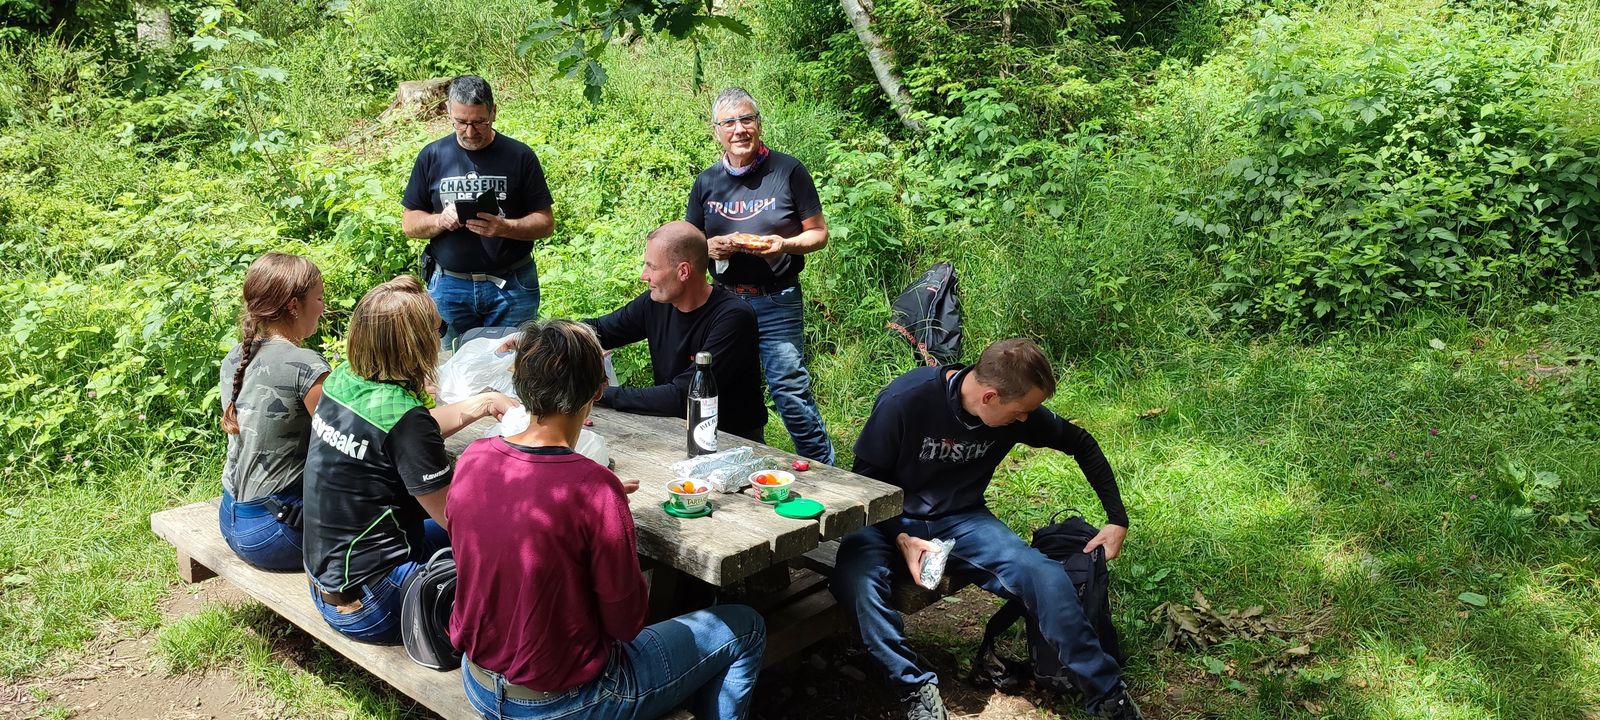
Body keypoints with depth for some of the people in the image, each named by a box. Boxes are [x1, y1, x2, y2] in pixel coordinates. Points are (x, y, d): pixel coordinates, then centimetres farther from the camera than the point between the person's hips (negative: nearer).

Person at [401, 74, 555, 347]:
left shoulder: (519, 156, -2)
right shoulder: (433, 156, 4)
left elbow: (546, 223, -2)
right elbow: (410, 223, 8)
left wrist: (505, 227, -21)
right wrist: (441, 220, -14)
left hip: (510, 286, -2)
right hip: (449, 286, 2)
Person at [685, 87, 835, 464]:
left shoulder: (788, 171, -3)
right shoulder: (706, 182, 9)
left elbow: (819, 234, 1)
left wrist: (784, 245, -18)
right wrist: (708, 248, -7)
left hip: (777, 302, -4)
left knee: (790, 391, -10)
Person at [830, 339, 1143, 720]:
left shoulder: (1017, 408, -9)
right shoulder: (905, 401, -24)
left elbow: (1079, 442, 8)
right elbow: (866, 477, -12)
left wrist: (1117, 518, 5)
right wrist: (901, 538, -26)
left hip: (961, 521, 3)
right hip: (892, 521, -3)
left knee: (1046, 577, -22)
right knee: (856, 581, -37)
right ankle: (917, 689, -20)